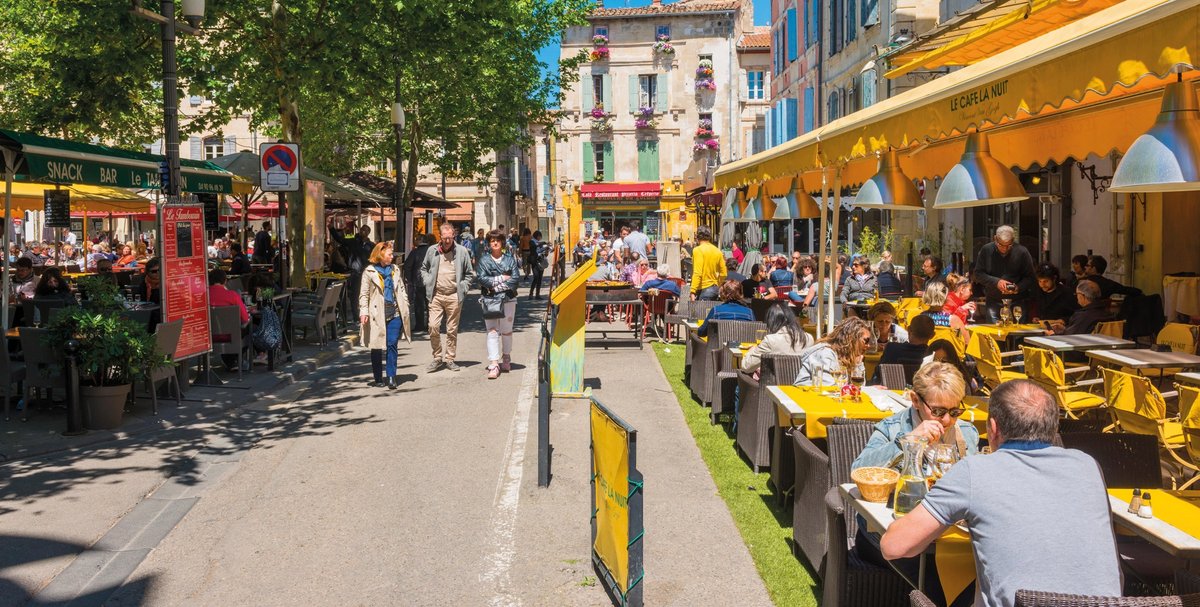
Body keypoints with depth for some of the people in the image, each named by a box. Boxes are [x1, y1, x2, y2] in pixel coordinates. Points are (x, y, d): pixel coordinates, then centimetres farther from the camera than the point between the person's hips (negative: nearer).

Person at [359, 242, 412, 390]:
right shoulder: (369, 272, -1)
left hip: (395, 313, 3)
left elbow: (401, 289, 15)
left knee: (392, 345, -3)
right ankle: (378, 379, 14)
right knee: (377, 348, 6)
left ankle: (391, 377, 1)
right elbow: (364, 294, -4)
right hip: (377, 315, -3)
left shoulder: (395, 269, 13)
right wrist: (364, 312, -13)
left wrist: (405, 308, 8)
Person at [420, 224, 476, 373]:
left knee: (452, 330, 5)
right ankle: (437, 358, 8)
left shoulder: (462, 251, 1)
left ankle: (449, 359, 16)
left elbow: (470, 274, 8)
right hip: (436, 295, 1)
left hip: (454, 296, -1)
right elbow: (424, 268, 20)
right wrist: (428, 283, 6)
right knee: (433, 327, -7)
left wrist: (462, 288, -2)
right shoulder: (432, 251, 5)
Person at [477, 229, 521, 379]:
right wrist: (502, 278, -9)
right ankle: (493, 365, -14)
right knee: (492, 331, -8)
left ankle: (506, 359, 28)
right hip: (489, 300, -1)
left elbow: (515, 278, -4)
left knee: (507, 330, 9)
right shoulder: (484, 260, 7)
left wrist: (495, 286, -10)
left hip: (508, 299, 1)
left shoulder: (510, 260, 8)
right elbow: (481, 278, -6)